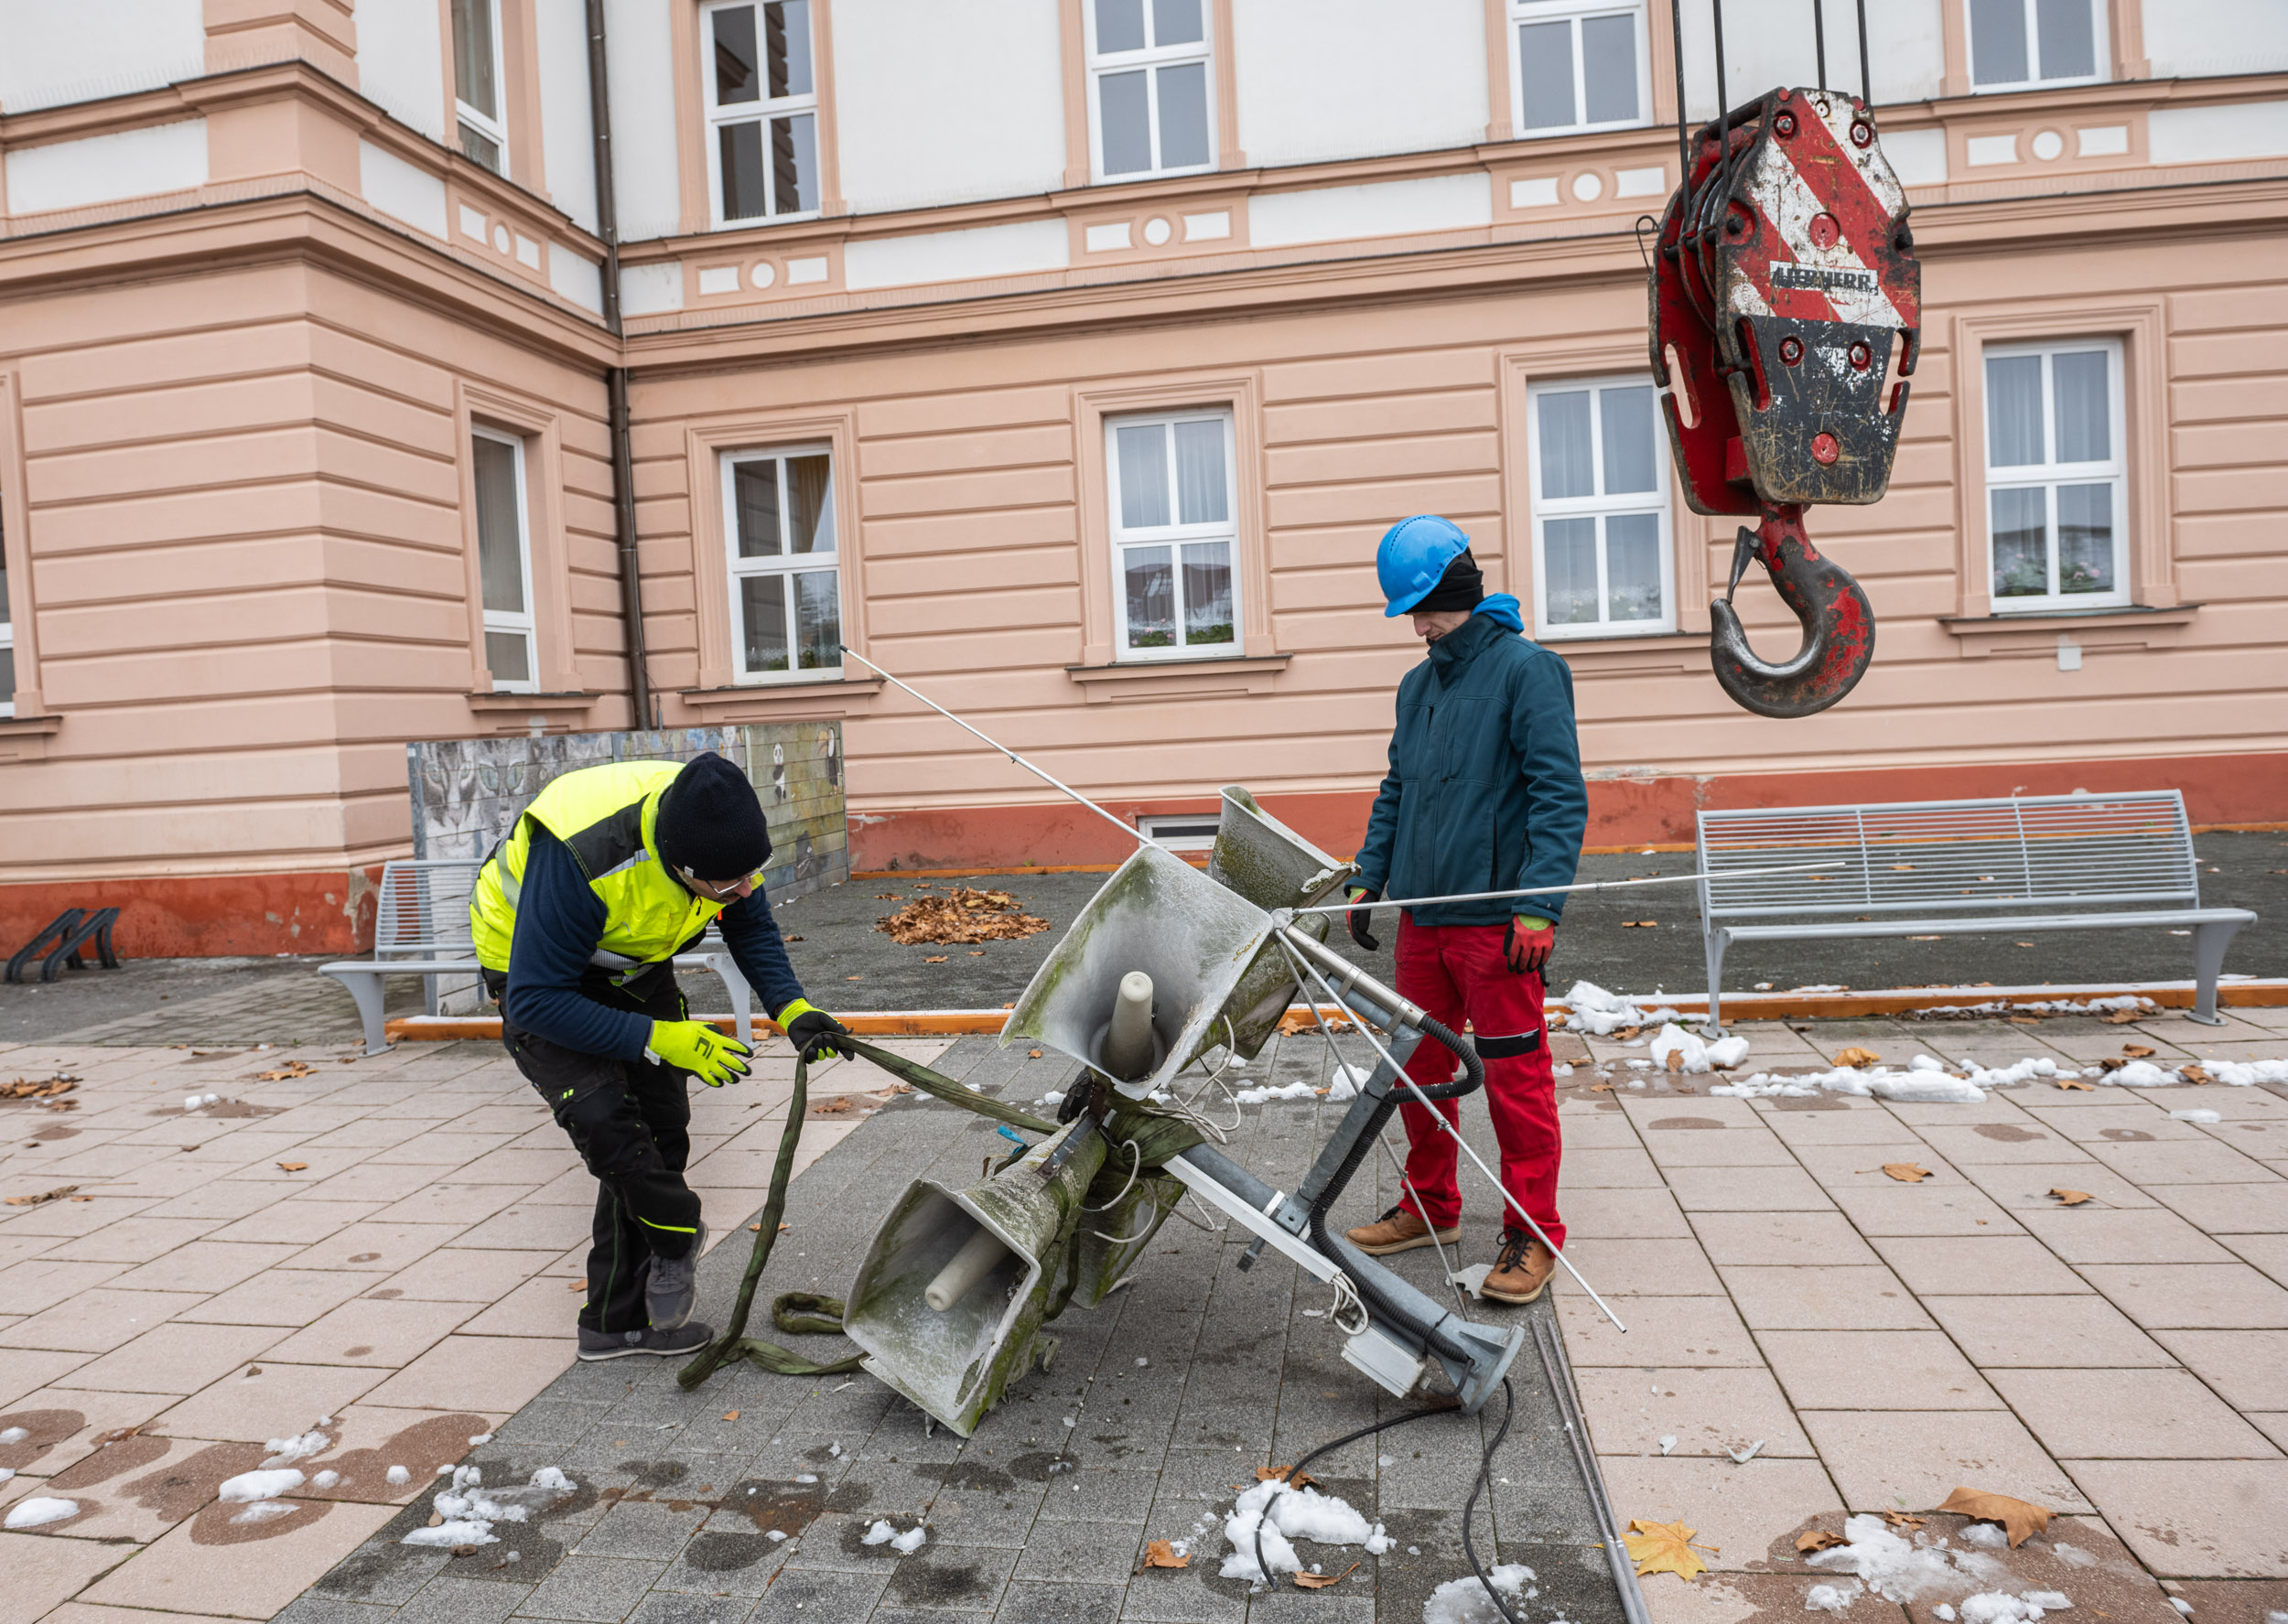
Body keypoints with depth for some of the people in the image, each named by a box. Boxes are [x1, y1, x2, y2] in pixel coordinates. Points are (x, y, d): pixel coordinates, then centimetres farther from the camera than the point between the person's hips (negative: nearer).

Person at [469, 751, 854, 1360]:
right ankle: (678, 1235, 5)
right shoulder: (581, 858, -42)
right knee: (602, 1116, -24)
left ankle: (618, 1321, 15)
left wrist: (792, 1009, -20)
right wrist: (661, 1039, -36)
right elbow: (535, 999, -34)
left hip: (635, 965, 6)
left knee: (660, 1131, 1)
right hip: (535, 972, -5)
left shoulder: (725, 835, -24)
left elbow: (751, 928, -4)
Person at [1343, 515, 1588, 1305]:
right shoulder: (1417, 686, 15)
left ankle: (1533, 1233, 13)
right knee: (1422, 1066, 14)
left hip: (1494, 921, -7)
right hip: (1422, 917, 7)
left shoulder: (1526, 669, -8)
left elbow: (1560, 796, -13)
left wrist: (1539, 907, -20)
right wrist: (1369, 880, 14)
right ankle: (1430, 1206, 31)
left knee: (1514, 1076, 0)